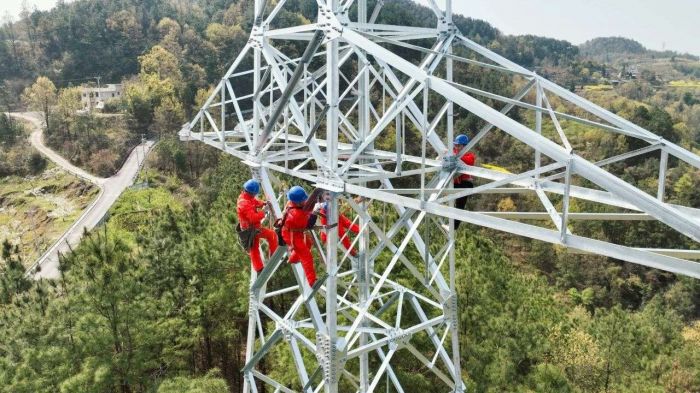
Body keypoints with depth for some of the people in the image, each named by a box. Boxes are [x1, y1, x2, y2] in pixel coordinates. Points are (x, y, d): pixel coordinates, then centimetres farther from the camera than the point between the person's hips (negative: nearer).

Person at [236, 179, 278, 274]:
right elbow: (254, 218, -36)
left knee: (254, 250, 17)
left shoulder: (243, 196, -1)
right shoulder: (245, 204, -31)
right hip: (252, 229, -10)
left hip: (248, 229, 10)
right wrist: (263, 210, -26)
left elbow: (255, 201, 15)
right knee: (272, 234, 0)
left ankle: (259, 269, 28)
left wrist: (262, 203, -4)